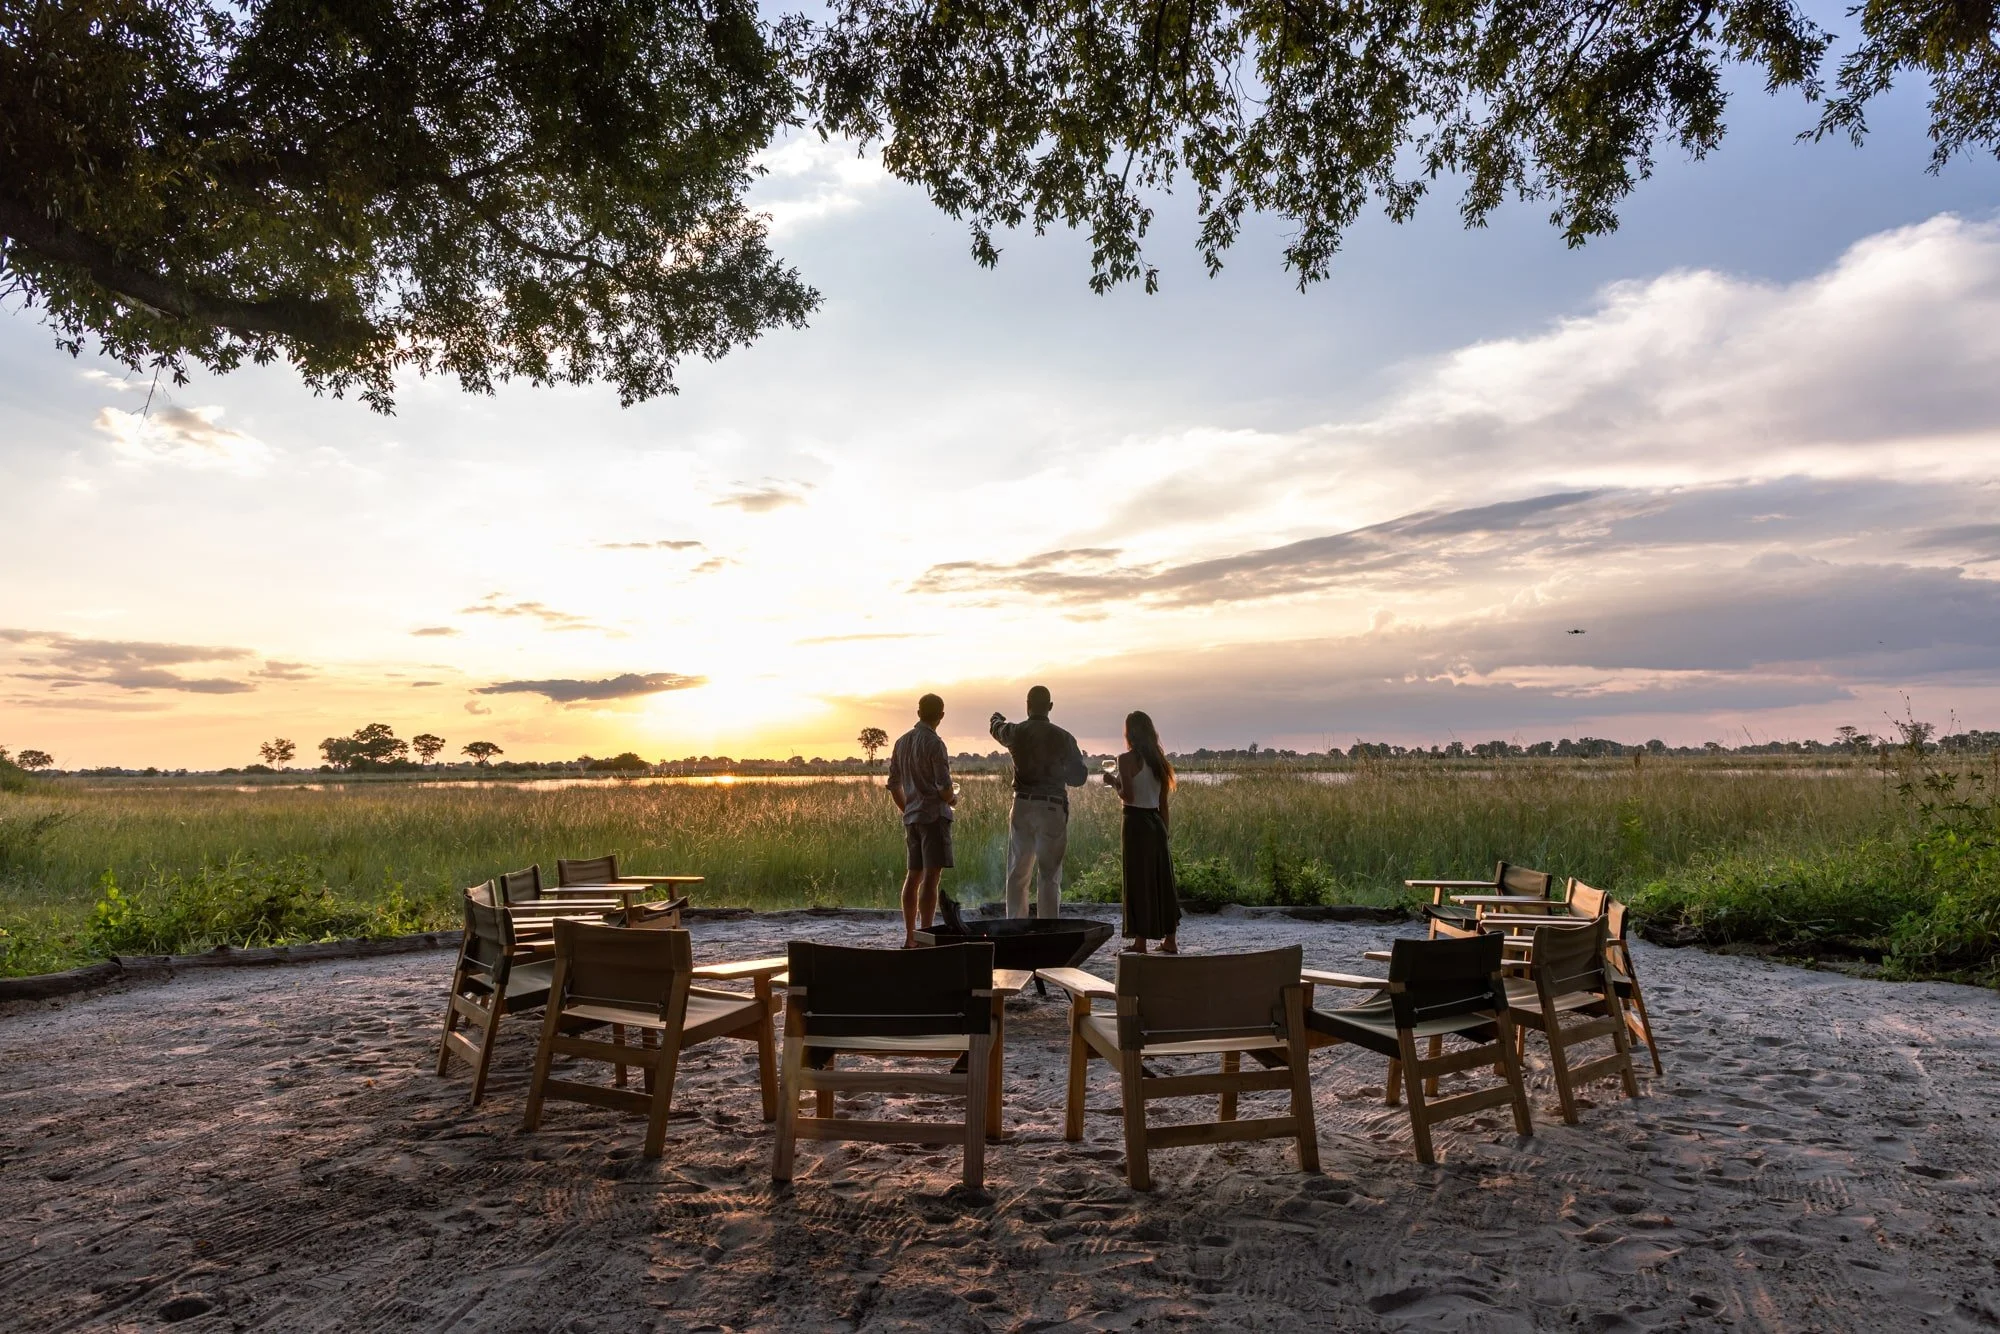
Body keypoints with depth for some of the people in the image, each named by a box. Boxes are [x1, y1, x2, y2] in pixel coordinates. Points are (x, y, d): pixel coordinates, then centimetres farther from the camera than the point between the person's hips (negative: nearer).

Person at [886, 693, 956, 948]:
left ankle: (910, 937, 16)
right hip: (934, 815, -7)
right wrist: (953, 799, 4)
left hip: (911, 817, 7)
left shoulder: (901, 742, 11)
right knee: (931, 876, -7)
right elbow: (944, 788, -16)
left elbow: (894, 785, 16)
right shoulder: (934, 743, -11)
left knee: (913, 875, 11)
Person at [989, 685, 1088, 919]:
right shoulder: (1063, 738, -7)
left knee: (1017, 874, 13)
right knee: (1049, 876, 2)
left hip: (1022, 807, 2)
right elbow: (1079, 777, -2)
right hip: (1053, 811, -2)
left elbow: (996, 728, 25)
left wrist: (997, 718, 49)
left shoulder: (1015, 732, 0)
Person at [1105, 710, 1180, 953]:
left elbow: (1128, 796, -18)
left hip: (1136, 822, -7)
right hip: (1157, 823, 7)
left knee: (1138, 880, -1)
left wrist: (1113, 782, 0)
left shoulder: (1127, 759, -10)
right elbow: (1163, 802, 11)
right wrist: (1164, 830, 17)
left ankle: (1140, 942, 2)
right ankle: (1170, 940, 19)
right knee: (1161, 878, 13)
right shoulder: (1159, 760, 10)